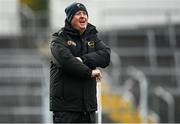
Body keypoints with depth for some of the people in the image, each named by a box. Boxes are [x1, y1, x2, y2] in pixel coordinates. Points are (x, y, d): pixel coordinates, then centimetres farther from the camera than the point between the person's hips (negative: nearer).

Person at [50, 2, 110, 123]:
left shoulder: (92, 37, 15)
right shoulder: (60, 38, -2)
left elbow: (106, 56, -3)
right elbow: (65, 60, -22)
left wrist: (82, 60, -17)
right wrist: (89, 72, -18)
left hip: (88, 104, 6)